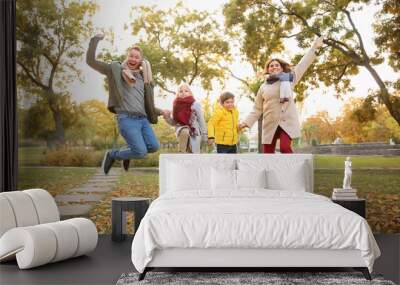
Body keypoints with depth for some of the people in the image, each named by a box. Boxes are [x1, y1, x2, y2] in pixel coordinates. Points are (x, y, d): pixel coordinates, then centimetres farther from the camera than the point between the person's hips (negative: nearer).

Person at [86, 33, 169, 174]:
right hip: (127, 118, -6)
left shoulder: (143, 78, 21)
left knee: (154, 146, -8)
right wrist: (95, 39, -5)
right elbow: (90, 60, 0)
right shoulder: (116, 69, 7)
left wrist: (160, 111, 26)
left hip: (142, 118, 6)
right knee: (141, 152, -15)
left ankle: (130, 152, 22)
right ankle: (112, 154, 12)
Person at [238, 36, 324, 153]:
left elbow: (303, 64, 7)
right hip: (270, 124, 3)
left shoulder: (289, 80, 7)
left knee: (285, 148, -22)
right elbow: (257, 109, 14)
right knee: (268, 153, 3)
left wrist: (314, 48, 6)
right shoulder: (263, 87, 12)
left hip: (287, 122, -2)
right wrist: (247, 122, 4)